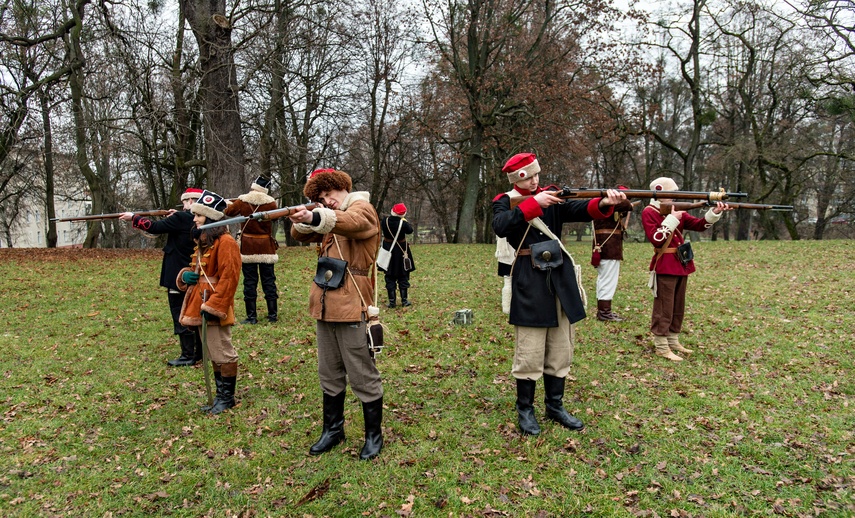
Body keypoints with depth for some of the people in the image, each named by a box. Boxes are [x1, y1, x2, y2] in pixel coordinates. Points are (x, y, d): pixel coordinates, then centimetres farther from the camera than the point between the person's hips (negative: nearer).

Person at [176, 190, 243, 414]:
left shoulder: (225, 242, -15)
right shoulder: (202, 241, 15)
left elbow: (229, 278, -20)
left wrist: (213, 305, -22)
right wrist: (186, 275, 3)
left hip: (215, 310, -10)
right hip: (201, 306, 10)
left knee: (223, 353, 0)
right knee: (213, 354, 16)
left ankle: (227, 397, 12)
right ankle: (221, 395, 26)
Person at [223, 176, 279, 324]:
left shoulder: (242, 202, -5)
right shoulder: (271, 203, -7)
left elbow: (227, 212, 12)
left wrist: (233, 204, 31)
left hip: (248, 247, 0)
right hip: (266, 247, 0)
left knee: (250, 281, 4)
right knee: (269, 280, 8)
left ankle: (251, 316, 5)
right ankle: (273, 314, 11)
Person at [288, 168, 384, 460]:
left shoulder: (362, 208, -4)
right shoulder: (327, 219, 20)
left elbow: (350, 221, -27)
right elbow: (301, 235, 9)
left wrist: (314, 217, -45)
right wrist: (302, 221, -14)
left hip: (352, 307, -8)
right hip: (326, 305, 8)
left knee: (363, 376, 2)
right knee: (329, 374, 16)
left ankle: (373, 435, 17)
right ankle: (332, 429, 31)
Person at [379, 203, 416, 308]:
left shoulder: (385, 220, -11)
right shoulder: (403, 223, -19)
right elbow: (410, 230, -1)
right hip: (401, 252, -2)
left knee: (390, 277, 10)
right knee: (403, 277, 12)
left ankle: (392, 301, 9)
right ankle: (404, 300, 15)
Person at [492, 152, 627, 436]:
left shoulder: (551, 196, 10)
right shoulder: (505, 202, 1)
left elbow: (581, 210, -8)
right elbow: (500, 227, -22)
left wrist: (604, 203, -28)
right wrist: (533, 203, -26)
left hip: (560, 278, 5)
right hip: (529, 282, -4)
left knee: (561, 350, 12)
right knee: (530, 353, -1)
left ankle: (555, 406, 26)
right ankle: (525, 410, 16)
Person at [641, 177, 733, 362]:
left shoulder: (676, 210, 14)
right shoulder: (649, 212, -9)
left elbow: (699, 224, 6)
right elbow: (656, 239, -21)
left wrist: (715, 212, -10)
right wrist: (672, 219, -19)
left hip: (681, 265, 9)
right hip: (665, 267, -8)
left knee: (678, 307, 15)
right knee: (664, 308, -4)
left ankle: (673, 341, 26)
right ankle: (661, 347, 2)